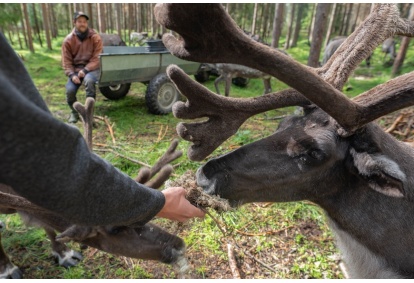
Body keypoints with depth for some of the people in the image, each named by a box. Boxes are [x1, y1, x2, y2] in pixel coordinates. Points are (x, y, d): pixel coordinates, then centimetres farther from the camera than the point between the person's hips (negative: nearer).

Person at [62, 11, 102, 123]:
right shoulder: (68, 40, 0)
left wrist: (85, 70, -20)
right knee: (69, 90, -21)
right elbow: (66, 61, 0)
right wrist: (72, 75, -18)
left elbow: (97, 58, -9)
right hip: (75, 69, 2)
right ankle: (74, 112, 10)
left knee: (89, 80, -37)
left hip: (91, 68, -2)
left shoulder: (95, 37, -4)